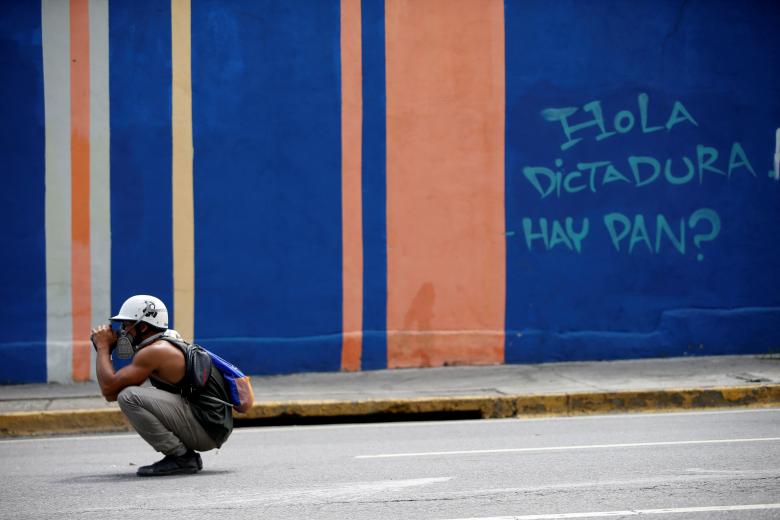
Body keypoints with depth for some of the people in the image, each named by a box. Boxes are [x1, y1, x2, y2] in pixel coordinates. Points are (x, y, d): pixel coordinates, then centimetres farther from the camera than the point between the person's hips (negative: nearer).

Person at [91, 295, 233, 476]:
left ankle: (181, 457, -11)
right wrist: (106, 350, 13)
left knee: (129, 397, -17)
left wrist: (103, 347, 1)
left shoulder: (155, 352, -12)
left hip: (208, 428, -10)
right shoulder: (166, 345, 18)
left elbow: (109, 387, -13)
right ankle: (184, 455, 13)